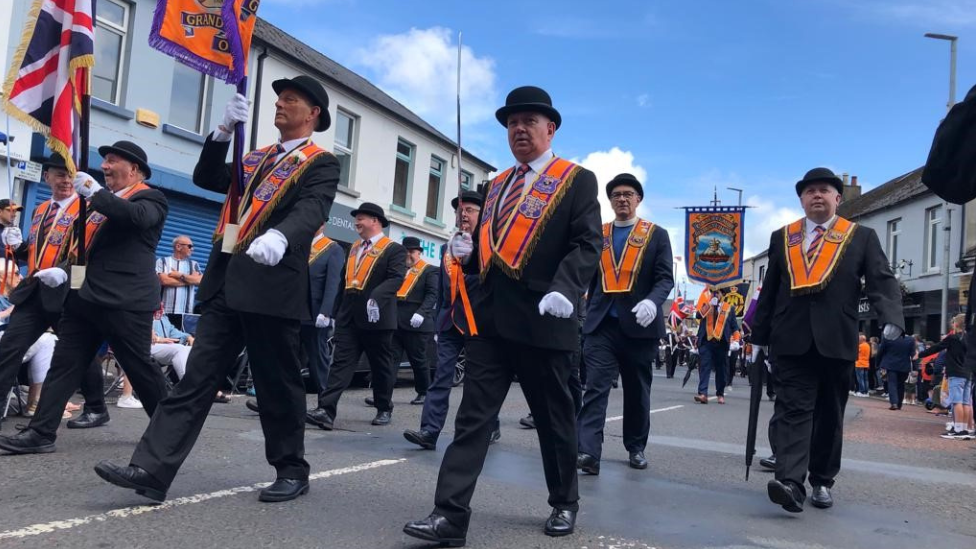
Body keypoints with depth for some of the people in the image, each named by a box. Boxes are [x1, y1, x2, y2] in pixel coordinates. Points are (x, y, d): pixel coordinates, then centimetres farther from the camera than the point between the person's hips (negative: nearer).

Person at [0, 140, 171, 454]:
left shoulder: (150, 198, -2)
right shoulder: (102, 201, 21)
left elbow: (137, 217, -26)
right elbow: (88, 247, 25)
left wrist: (94, 192, -22)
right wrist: (65, 271, 8)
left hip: (124, 300, -7)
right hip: (86, 297, 8)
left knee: (140, 368, 1)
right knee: (64, 364, 3)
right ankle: (41, 433, 6)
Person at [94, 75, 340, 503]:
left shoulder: (320, 163, 0)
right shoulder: (257, 158, 23)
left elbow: (312, 209, -19)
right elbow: (206, 178, 15)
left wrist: (279, 236, -40)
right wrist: (225, 130, 2)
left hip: (271, 287, -6)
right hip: (225, 284, 7)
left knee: (278, 384, 3)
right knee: (196, 378, 2)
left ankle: (292, 470, 18)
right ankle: (151, 470, 1)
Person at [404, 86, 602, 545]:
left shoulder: (577, 180, 1)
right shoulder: (496, 185, 19)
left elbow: (587, 244, -9)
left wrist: (564, 289, -25)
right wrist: (467, 251, 1)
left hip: (543, 318, -4)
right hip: (491, 316, 5)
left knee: (554, 417, 10)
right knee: (473, 415, -1)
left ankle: (564, 503, 29)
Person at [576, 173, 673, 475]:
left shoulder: (657, 235, 6)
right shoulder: (597, 234, 12)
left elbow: (665, 278, -3)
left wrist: (652, 302, -23)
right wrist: (590, 314, 9)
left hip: (639, 325, 0)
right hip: (602, 325, 1)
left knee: (637, 391, 10)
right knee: (595, 387, -11)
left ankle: (636, 448, 25)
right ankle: (588, 452, -17)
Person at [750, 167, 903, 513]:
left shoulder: (862, 237, 6)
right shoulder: (782, 238, 11)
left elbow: (882, 281, -4)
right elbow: (769, 291, 12)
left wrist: (891, 319, -23)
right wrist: (759, 336, 10)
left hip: (836, 342, 0)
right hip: (791, 341, 0)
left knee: (829, 414, 9)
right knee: (793, 409, -9)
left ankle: (822, 482, 21)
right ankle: (790, 481, -18)